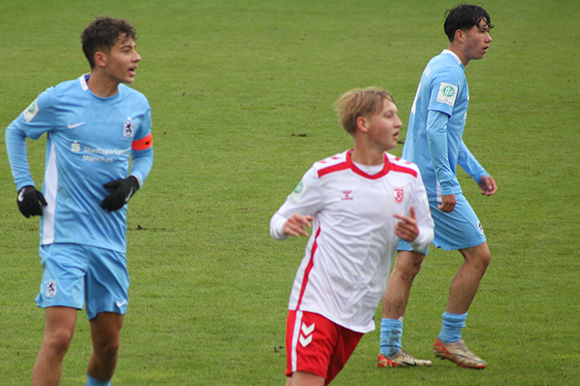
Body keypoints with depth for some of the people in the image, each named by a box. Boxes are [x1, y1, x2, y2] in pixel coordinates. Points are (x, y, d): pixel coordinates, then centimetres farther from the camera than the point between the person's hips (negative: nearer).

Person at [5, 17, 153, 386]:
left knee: (109, 342, 9)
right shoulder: (58, 100, -8)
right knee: (59, 336, -15)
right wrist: (24, 186, 2)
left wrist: (132, 182, 0)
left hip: (111, 240, 4)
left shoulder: (137, 105, 4)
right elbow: (15, 132, 10)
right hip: (65, 236, -4)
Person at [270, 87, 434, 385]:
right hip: (317, 301, -4)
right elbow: (279, 221, 3)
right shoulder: (325, 174, -4)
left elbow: (427, 234, 14)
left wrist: (415, 236, -11)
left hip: (361, 312, 4)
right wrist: (286, 227, -22)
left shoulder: (408, 176, 5)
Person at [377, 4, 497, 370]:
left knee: (407, 264, 8)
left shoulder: (440, 68, 18)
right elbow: (435, 129, -24)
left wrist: (478, 172, 28)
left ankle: (390, 349, 7)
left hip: (413, 181, 10)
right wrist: (447, 185, -27)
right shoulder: (449, 73, -14)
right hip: (434, 182, -10)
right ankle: (450, 339, 6)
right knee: (478, 254, 0)